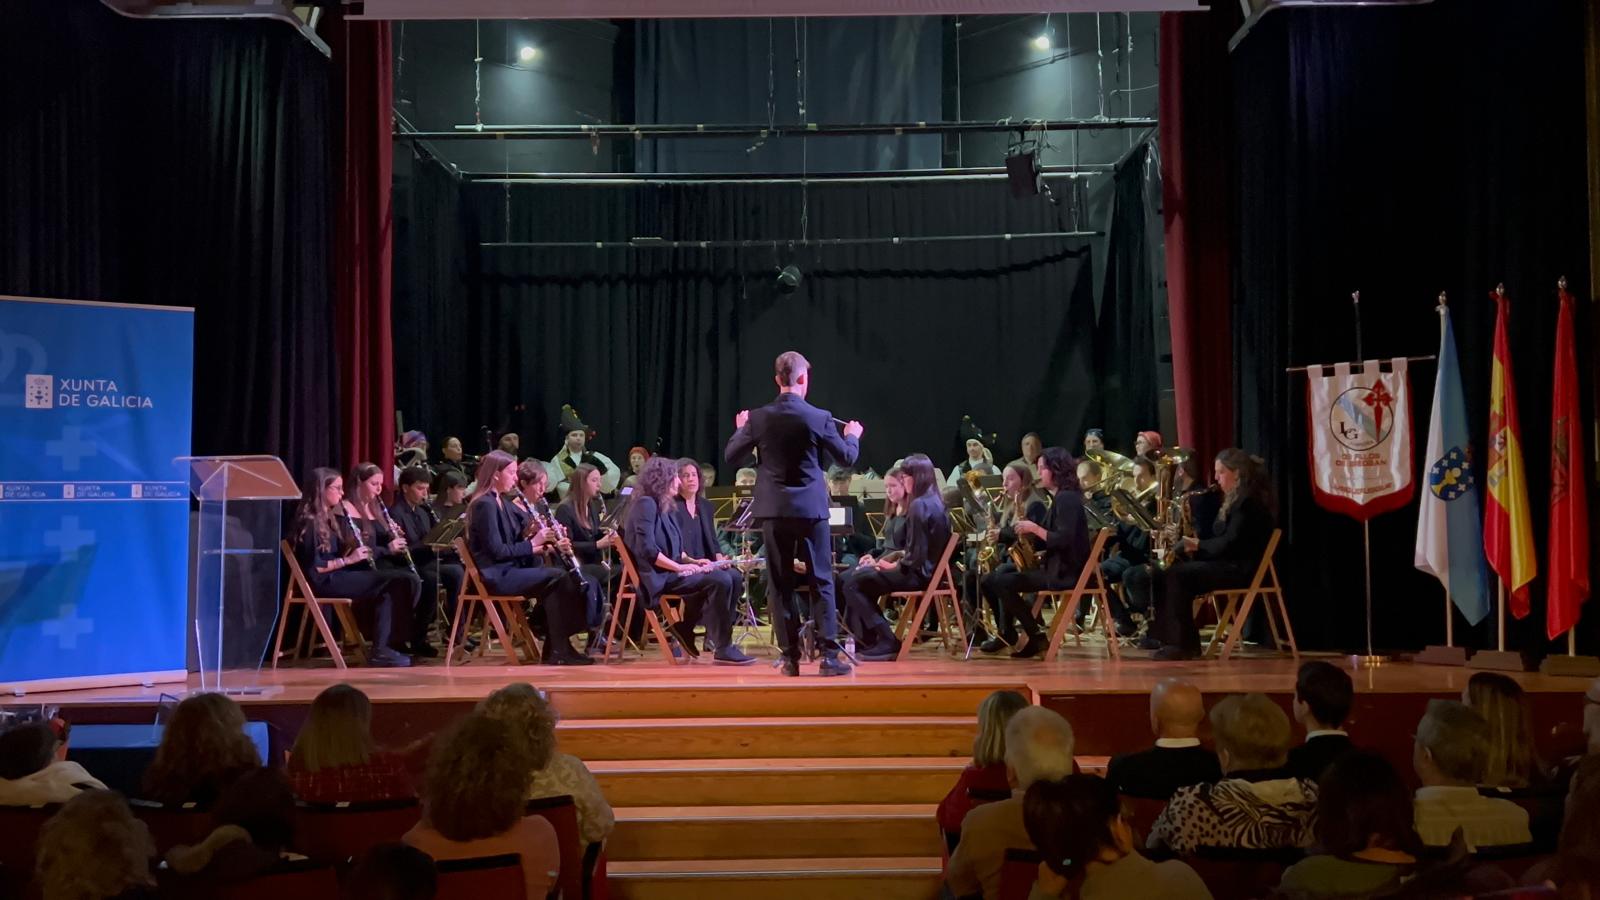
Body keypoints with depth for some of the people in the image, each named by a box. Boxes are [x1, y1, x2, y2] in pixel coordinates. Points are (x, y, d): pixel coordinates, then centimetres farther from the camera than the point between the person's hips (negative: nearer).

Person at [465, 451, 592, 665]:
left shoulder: (501, 503, 17)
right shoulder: (485, 504, -13)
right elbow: (497, 551, -19)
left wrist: (540, 539, 1)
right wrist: (532, 544, -13)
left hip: (510, 570, 9)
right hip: (495, 576, -9)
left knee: (569, 579, -9)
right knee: (558, 577, -20)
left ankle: (558, 646, -9)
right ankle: (558, 650, -15)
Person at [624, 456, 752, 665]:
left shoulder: (664, 507, 18)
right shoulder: (646, 504, -11)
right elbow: (647, 550, -22)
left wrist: (693, 561, 4)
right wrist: (680, 567, -20)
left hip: (671, 571, 10)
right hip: (657, 577, -10)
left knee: (732, 576, -2)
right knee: (720, 581, -25)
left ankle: (686, 626, 4)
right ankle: (723, 649, -20)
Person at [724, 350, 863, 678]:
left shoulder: (758, 418, -5)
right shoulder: (819, 417, -8)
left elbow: (731, 456, 5)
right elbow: (847, 458, 2)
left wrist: (741, 429, 23)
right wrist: (853, 435, 23)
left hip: (774, 510, 1)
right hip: (811, 509, -1)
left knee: (780, 585, 7)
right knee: (821, 583, 6)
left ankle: (790, 656, 7)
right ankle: (829, 655, 2)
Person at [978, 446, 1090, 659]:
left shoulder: (1067, 498, -14)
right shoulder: (1058, 499, 17)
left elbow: (1063, 540, -24)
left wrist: (1035, 528, -14)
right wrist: (1027, 532, 3)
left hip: (1064, 572, -10)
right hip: (1053, 567, 10)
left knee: (1002, 583, -22)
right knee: (989, 581, 4)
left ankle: (1037, 635, -11)